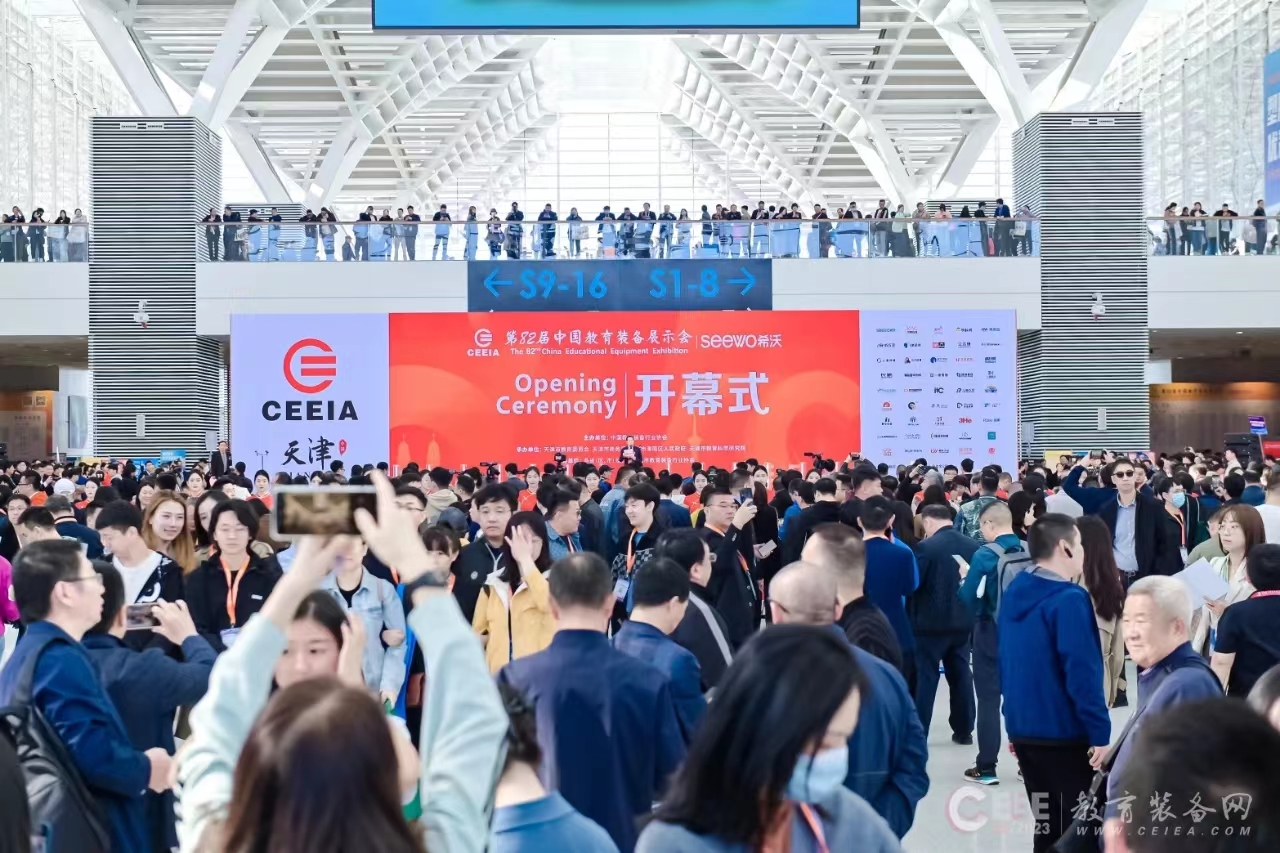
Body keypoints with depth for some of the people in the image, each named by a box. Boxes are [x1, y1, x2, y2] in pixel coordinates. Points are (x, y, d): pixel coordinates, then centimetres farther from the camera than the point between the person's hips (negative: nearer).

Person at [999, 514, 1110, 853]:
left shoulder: (1012, 593, 7)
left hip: (1024, 729, 8)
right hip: (1065, 734, -8)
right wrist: (1100, 735, -17)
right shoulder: (1069, 600, -18)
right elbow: (1082, 675, -21)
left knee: (1048, 825, 17)